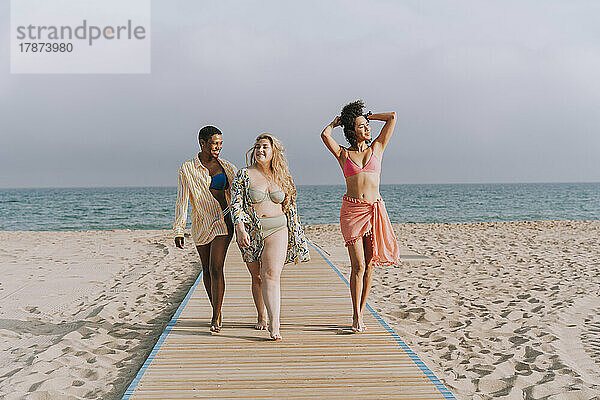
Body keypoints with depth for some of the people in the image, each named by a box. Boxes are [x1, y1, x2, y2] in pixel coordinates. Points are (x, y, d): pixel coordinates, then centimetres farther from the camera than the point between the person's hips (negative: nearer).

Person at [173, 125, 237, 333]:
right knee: (207, 269, 11)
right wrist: (179, 230, -9)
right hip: (201, 223, 1)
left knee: (216, 268, -12)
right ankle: (216, 311, 27)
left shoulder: (227, 167, 4)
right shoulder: (187, 168, -2)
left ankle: (216, 317, -8)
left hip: (222, 221, -1)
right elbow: (182, 201, -4)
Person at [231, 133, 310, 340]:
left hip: (277, 230, 0)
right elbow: (236, 204, -6)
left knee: (271, 275, -14)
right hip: (251, 231, 0)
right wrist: (240, 229, -20)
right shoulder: (244, 174, 1)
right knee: (257, 277, 10)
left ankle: (274, 324, -20)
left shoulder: (282, 177, 9)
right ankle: (261, 317, 29)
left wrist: (295, 237, 16)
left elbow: (289, 207, 16)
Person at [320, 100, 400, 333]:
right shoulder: (343, 154, 8)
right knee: (358, 265, -8)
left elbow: (392, 117, 9)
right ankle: (356, 317, 2)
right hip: (351, 211, -2)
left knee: (369, 264, 4)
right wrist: (336, 122, 11)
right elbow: (325, 135, -8)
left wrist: (367, 116, 19)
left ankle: (360, 313, 14)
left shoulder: (376, 148, 12)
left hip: (374, 210, 2)